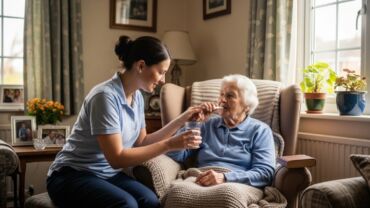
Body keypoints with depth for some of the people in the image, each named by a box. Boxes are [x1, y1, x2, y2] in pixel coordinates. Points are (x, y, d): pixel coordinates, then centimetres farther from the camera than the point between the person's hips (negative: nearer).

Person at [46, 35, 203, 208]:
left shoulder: (137, 97, 3)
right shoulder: (106, 96, -23)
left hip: (107, 174, 7)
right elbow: (117, 158, -25)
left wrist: (180, 120, 2)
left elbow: (141, 142, 6)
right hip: (72, 175, -6)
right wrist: (170, 145, -26)